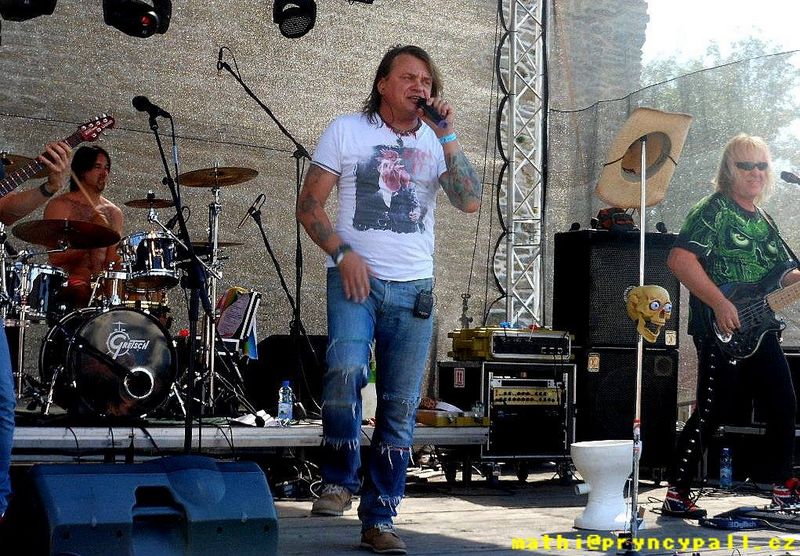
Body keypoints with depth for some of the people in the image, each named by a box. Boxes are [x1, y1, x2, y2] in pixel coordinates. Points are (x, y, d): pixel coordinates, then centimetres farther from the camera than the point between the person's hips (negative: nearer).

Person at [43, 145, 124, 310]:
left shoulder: (113, 213, 15)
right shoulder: (60, 206, -1)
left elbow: (111, 261, 15)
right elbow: (56, 259, -9)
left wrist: (118, 262, -9)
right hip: (70, 281, -5)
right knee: (83, 292, -37)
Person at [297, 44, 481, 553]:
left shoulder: (438, 142, 11)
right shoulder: (348, 131, 4)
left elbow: (471, 202, -5)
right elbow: (309, 205, 2)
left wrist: (447, 137, -10)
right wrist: (343, 253, -12)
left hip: (414, 288, 3)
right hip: (355, 279, -3)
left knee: (401, 407, 2)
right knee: (345, 371, -29)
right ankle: (340, 479, -8)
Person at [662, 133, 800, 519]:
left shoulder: (764, 221, 19)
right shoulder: (713, 211, -7)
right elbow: (680, 260, -20)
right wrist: (721, 305, -23)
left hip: (760, 330, 8)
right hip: (720, 331, -8)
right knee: (712, 411, -9)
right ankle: (675, 495, -3)